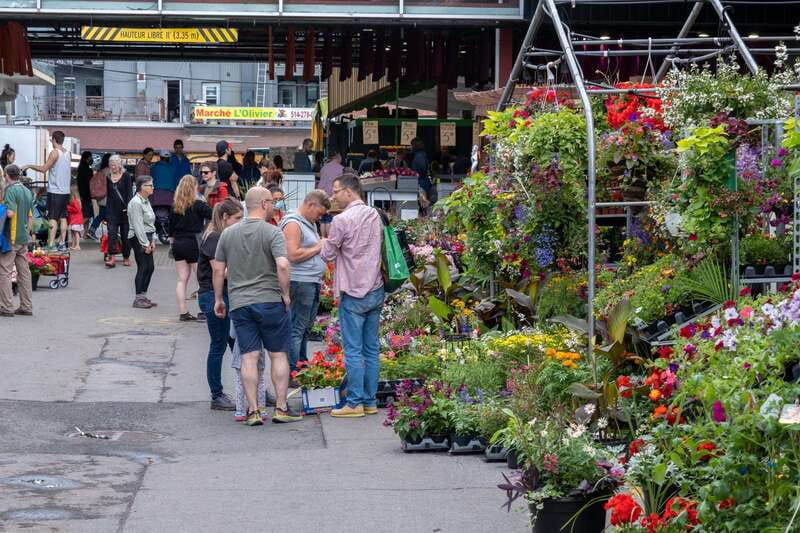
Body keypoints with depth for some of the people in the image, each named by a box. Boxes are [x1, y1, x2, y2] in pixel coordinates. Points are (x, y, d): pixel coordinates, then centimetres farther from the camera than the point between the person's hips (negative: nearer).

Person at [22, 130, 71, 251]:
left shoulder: (55, 152, -11)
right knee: (62, 217, 9)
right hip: (65, 190, 7)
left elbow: (43, 169, -13)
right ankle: (62, 244, 9)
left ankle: (50, 244, -11)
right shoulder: (68, 153, 10)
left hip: (55, 191, -7)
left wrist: (29, 166, -2)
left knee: (52, 218, -7)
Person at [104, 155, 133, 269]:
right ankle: (111, 257, -19)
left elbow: (129, 193, -6)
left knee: (125, 234, 4)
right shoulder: (108, 177, 11)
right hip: (112, 209, 3)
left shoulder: (126, 176, -1)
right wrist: (106, 211, 13)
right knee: (112, 232, -11)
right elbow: (108, 195, 16)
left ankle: (126, 257, 15)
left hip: (124, 209, -3)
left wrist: (128, 207, -17)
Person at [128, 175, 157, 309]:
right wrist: (145, 244, -17)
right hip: (138, 238, -10)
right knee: (143, 268, -8)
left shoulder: (146, 201, 15)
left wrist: (152, 241, 12)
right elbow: (138, 225, -18)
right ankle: (138, 299, -2)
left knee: (150, 267, 10)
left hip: (146, 237, 10)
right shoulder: (136, 203, -15)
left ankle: (143, 296, 19)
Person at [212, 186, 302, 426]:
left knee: (249, 357, 3)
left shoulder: (228, 233, 8)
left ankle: (253, 411, 1)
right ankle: (281, 408, 9)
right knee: (278, 354, 7)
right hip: (270, 301, -4)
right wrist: (285, 294, -8)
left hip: (239, 303, 4)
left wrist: (218, 299, 19)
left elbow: (218, 269, 9)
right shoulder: (272, 233, -8)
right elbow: (282, 265, -20)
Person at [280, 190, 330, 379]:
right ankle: (293, 373, -7)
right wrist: (318, 248, -14)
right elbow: (293, 255, -21)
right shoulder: (293, 224, -12)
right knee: (297, 329, -8)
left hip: (313, 282, 10)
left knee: (306, 327, 14)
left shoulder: (310, 223, 20)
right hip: (300, 283, -10)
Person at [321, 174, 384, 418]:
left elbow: (328, 255, -6)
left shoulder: (342, 220, -14)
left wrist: (325, 242, 14)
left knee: (353, 351, -3)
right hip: (376, 290, 7)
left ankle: (355, 403, -2)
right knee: (372, 349, 10)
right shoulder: (375, 215, 8)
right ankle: (370, 401, 14)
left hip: (353, 293, -7)